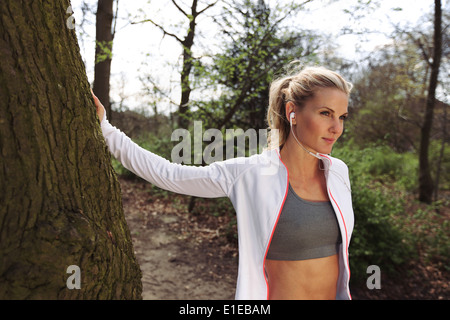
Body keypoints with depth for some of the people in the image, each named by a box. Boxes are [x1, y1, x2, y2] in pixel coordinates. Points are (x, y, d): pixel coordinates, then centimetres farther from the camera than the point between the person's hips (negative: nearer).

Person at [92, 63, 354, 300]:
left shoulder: (338, 172, -3)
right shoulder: (247, 175, -16)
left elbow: (340, 245, 10)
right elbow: (166, 174, -10)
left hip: (335, 293, 4)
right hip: (273, 293, -4)